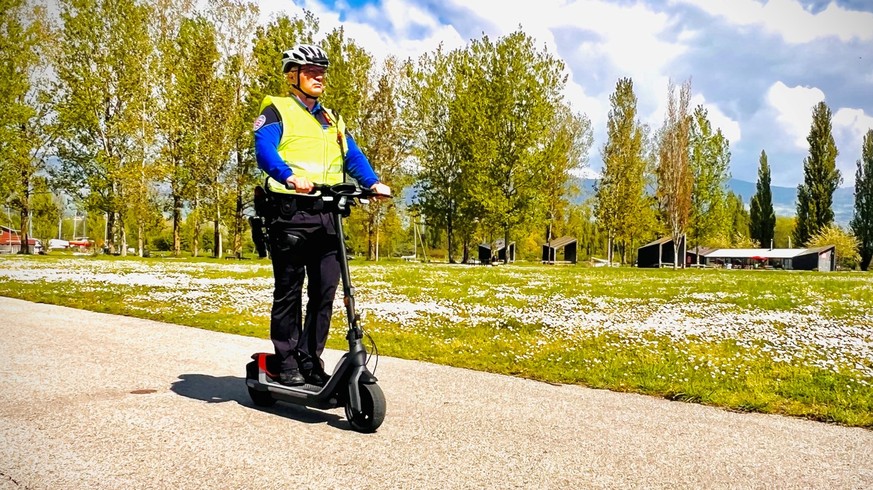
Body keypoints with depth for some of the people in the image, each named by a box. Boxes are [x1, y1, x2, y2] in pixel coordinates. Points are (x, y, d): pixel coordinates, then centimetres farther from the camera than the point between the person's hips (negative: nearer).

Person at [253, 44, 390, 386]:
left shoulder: (332, 120, 24)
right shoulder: (277, 110, 6)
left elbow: (353, 155, 12)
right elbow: (264, 149, -12)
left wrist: (373, 182, -7)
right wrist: (289, 176, -31)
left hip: (327, 215, 5)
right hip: (290, 212, -5)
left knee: (325, 292, 4)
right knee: (289, 291, 1)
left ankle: (310, 361, 14)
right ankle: (287, 362, 11)